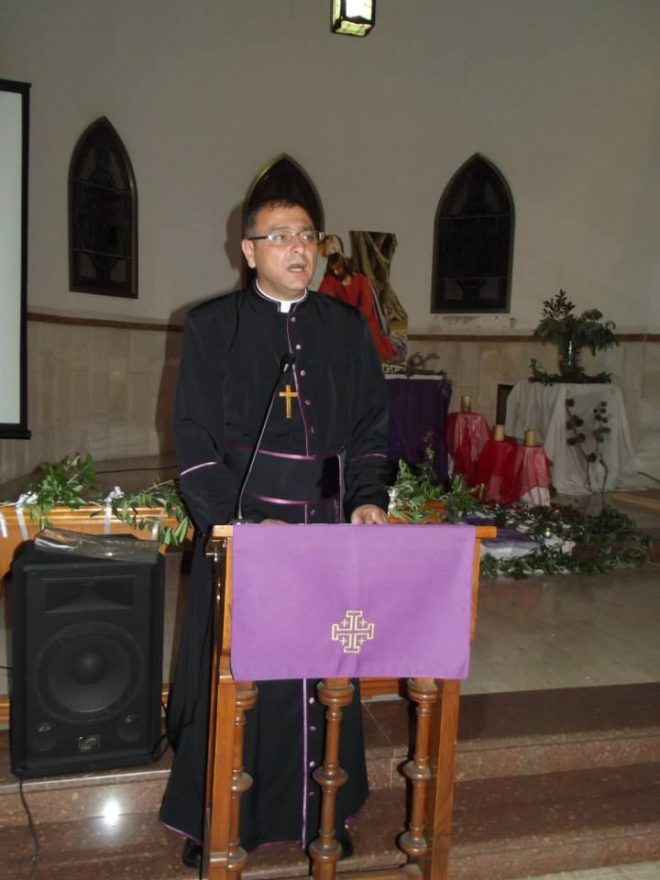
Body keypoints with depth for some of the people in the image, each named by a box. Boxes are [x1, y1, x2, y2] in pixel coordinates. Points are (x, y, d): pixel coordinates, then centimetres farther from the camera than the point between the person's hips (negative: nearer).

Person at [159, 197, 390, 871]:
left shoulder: (347, 329, 9)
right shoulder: (212, 328, 0)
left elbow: (371, 428, 11)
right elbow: (194, 442, -4)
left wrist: (368, 499, -5)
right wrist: (246, 520, -14)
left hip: (330, 531, 3)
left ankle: (320, 813, 29)